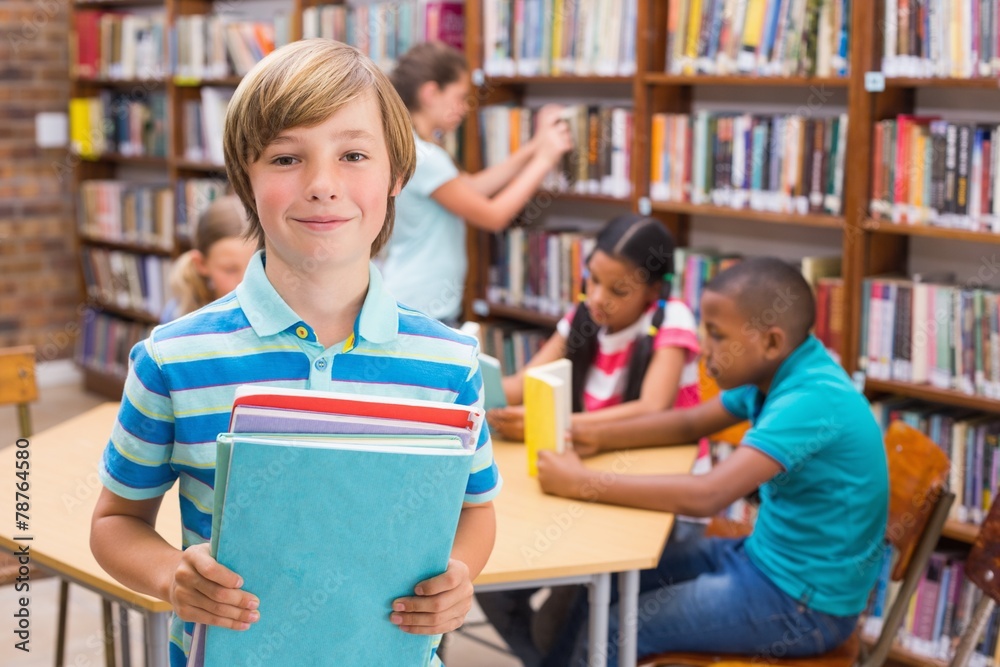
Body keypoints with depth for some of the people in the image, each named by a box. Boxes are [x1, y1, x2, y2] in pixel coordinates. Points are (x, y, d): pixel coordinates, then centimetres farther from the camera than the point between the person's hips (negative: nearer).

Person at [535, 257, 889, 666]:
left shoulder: (811, 400, -29)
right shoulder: (779, 372, -1)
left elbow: (706, 496, -36)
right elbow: (690, 423, 13)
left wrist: (584, 485, -29)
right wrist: (593, 437, -1)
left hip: (806, 601, -9)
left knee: (611, 634, -8)